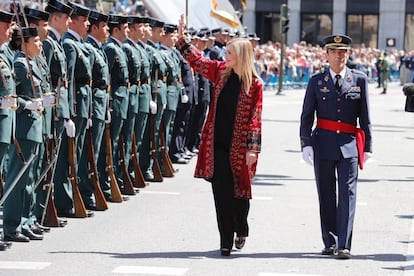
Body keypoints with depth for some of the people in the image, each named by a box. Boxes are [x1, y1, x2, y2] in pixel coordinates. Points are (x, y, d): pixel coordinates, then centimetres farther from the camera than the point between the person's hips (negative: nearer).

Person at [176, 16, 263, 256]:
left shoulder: (255, 84, -7)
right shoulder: (221, 71, 6)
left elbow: (255, 117, -9)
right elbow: (197, 60, 17)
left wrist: (253, 148, -12)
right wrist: (183, 37, 13)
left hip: (239, 146, -3)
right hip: (218, 144, 3)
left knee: (240, 192, 7)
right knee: (222, 192, -2)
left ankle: (241, 231, 33)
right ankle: (226, 241, 3)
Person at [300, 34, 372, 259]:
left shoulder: (359, 80, 5)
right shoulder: (317, 81, 5)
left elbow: (365, 117, 7)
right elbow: (306, 116, 5)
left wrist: (367, 146, 4)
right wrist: (306, 144, -4)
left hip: (349, 143, -1)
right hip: (323, 143, 1)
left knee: (347, 192, -8)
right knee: (326, 194, 6)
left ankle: (344, 245, -11)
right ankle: (330, 242, 15)